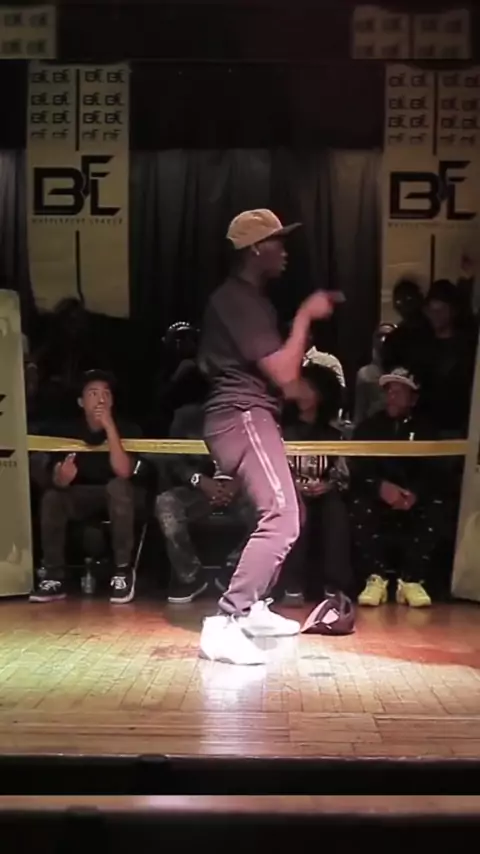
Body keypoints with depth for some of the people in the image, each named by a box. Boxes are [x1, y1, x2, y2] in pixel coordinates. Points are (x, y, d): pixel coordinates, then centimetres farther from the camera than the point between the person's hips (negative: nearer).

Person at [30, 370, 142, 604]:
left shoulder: (126, 429, -17)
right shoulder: (69, 431, -10)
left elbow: (123, 472, -33)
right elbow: (57, 481, -16)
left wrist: (110, 427, -37)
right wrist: (62, 476, -42)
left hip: (118, 496, -3)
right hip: (83, 496, 3)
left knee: (118, 487, -36)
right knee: (51, 497, -26)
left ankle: (123, 570, -28)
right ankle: (54, 577, -19)